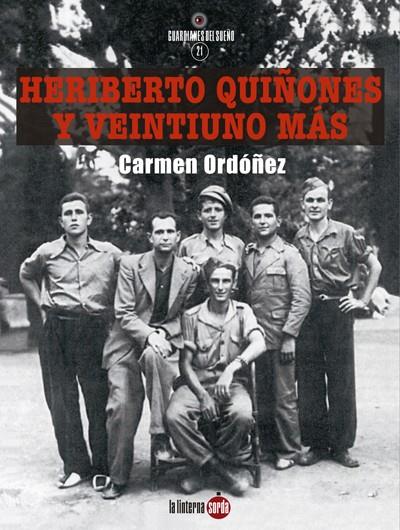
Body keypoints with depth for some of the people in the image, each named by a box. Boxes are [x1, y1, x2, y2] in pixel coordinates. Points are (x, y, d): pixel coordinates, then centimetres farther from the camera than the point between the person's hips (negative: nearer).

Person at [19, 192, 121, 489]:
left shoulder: (110, 254, 1)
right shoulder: (47, 253, 5)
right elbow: (26, 276, 24)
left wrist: (114, 312, 5)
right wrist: (41, 304, 13)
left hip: (95, 331, -1)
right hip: (57, 331, 2)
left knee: (99, 400, 0)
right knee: (61, 400, 4)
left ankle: (102, 467, 12)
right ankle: (76, 465, 16)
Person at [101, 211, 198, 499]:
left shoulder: (189, 272, 1)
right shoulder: (131, 265, -4)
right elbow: (123, 313, -7)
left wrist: (163, 334, -10)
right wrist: (148, 335, -22)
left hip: (164, 338, 0)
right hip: (127, 342, 0)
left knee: (154, 356, -36)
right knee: (121, 407, -10)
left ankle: (160, 434, -24)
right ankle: (118, 478, 7)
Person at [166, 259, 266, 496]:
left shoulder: (242, 311, 5)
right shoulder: (192, 316, 3)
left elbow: (259, 344, -14)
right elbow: (185, 363, 2)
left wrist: (232, 367, -30)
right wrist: (202, 395, -14)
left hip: (233, 385, 0)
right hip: (197, 383, 1)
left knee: (242, 414, -33)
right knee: (175, 414, -29)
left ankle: (204, 464, -6)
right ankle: (221, 469, -11)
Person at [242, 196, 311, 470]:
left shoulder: (289, 254, -4)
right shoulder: (246, 255, 10)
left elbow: (302, 299, -9)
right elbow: (242, 294, 13)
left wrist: (289, 336, -14)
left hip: (280, 339, -4)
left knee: (284, 397, 2)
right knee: (262, 396, 12)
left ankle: (289, 451, 16)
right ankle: (267, 446, 26)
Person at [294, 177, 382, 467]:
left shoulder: (346, 234, -4)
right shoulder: (298, 239, 6)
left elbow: (375, 266, 4)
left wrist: (364, 300, 0)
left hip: (338, 310, -3)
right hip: (307, 312, 3)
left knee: (341, 381, 3)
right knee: (309, 381, 6)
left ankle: (341, 446, 15)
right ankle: (316, 444, 18)